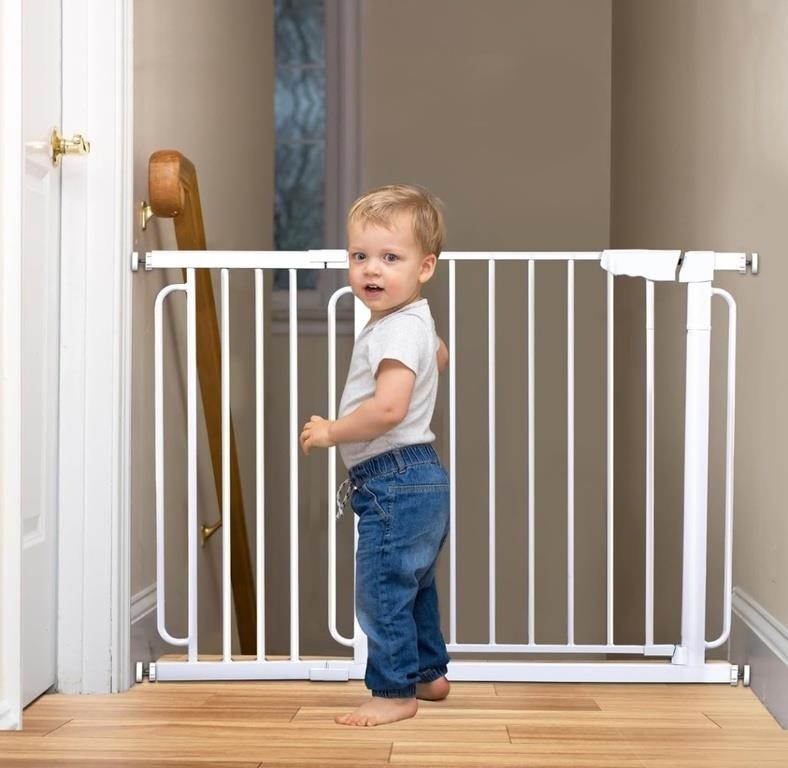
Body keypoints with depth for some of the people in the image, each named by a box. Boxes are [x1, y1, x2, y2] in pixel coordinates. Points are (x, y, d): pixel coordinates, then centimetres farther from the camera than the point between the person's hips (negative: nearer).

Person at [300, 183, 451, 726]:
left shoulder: (398, 331, -20)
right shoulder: (416, 321, 12)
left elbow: (388, 409, -32)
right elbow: (441, 356, 35)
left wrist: (331, 432, -20)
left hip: (395, 482, -11)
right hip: (419, 478, 11)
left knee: (382, 590, -4)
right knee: (414, 587, 23)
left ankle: (394, 691, 4)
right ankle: (429, 673, 36)